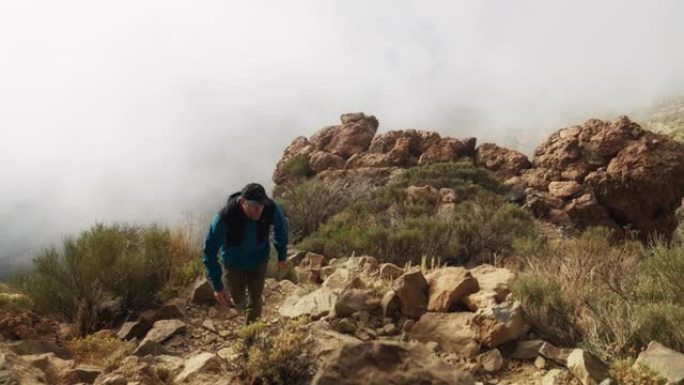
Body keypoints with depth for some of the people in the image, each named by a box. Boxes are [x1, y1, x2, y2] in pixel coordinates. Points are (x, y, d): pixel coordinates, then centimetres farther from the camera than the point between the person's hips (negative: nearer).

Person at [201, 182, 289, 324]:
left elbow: (281, 227, -6)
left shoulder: (271, 209, -31)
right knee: (238, 300, 19)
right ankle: (242, 302, 57)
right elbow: (209, 251, -27)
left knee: (255, 300, 9)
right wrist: (217, 286, -26)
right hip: (233, 263, -1)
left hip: (259, 260, 1)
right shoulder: (224, 217, -38)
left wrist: (282, 256, 4)